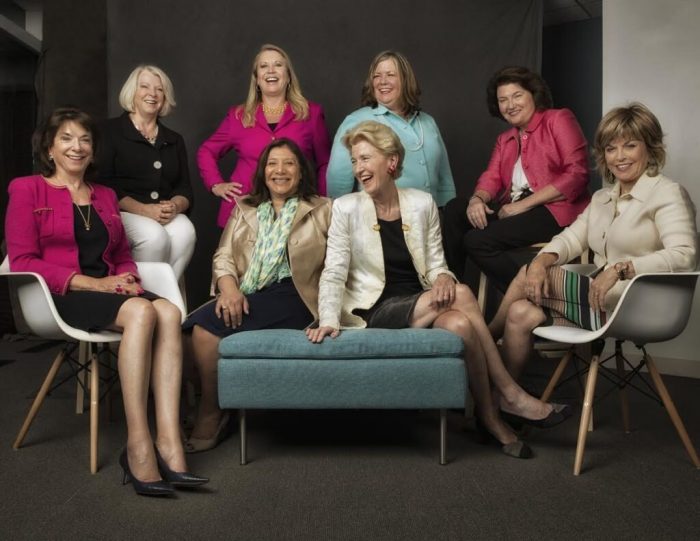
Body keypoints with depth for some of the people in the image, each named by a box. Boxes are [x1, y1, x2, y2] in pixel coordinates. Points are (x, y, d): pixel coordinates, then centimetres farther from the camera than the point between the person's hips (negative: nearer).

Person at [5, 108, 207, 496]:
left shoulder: (105, 196, 25)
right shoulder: (28, 190, 7)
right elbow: (22, 260, -3)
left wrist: (127, 279, -2)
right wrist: (92, 283, -15)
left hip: (108, 292, 5)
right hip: (60, 297, -5)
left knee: (169, 312, -29)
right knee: (141, 312, -35)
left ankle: (169, 443, -37)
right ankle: (138, 446, -35)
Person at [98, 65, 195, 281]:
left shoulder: (174, 140, 21)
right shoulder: (111, 131, 7)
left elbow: (185, 188, 13)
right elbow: (104, 184, -4)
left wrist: (175, 206, -11)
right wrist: (143, 209, -17)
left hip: (167, 214, 4)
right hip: (122, 212, -3)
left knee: (185, 233, -30)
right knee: (155, 236, -34)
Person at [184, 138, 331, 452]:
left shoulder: (322, 210, 12)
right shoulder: (244, 209, 23)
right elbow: (223, 255, 12)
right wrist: (229, 287, -9)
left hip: (292, 295, -4)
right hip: (245, 296, 5)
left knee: (209, 327, -26)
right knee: (201, 326, -26)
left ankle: (211, 417, -9)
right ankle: (210, 411, -10)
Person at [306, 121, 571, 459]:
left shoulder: (422, 203, 7)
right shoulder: (346, 208, -1)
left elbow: (436, 265, 7)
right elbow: (334, 274, -6)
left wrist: (444, 279, -17)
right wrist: (329, 321, -22)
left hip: (424, 307, 3)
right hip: (376, 312, -3)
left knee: (460, 324, -33)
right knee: (462, 295, -27)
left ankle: (491, 416, -15)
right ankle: (510, 395, -14)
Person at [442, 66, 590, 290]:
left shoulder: (558, 120, 2)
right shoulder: (504, 139, 24)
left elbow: (577, 175, -10)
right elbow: (491, 178, 10)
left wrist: (523, 204, -15)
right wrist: (477, 199, -15)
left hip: (557, 211, -7)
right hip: (513, 210, 7)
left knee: (477, 240, -23)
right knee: (454, 209, -11)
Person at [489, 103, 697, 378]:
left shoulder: (667, 193, -6)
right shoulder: (602, 198, 19)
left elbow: (684, 256, -21)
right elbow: (571, 237, 10)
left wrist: (620, 269, -32)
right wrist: (541, 261, -12)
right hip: (602, 302, 7)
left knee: (525, 276, -10)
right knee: (521, 314, -14)